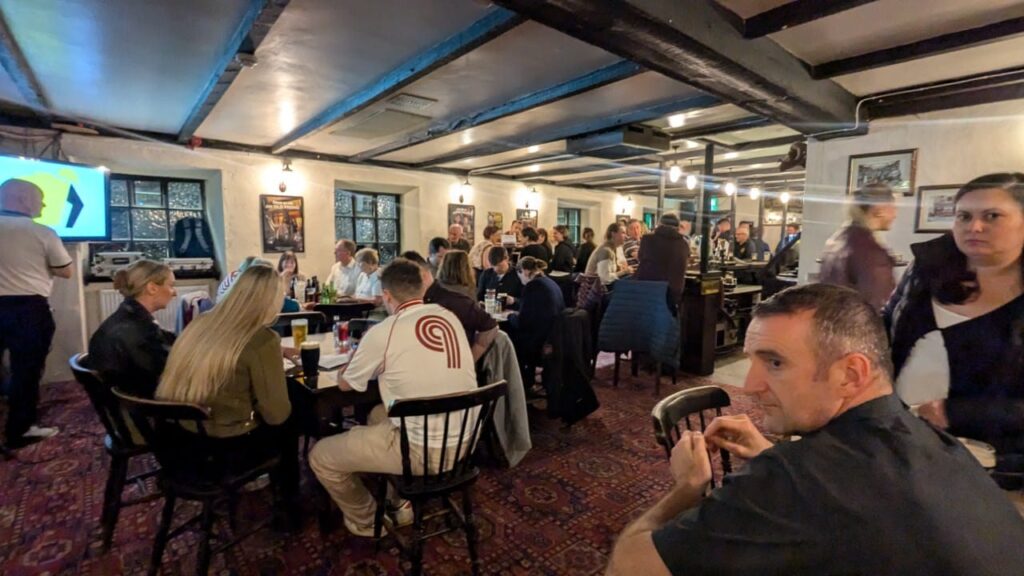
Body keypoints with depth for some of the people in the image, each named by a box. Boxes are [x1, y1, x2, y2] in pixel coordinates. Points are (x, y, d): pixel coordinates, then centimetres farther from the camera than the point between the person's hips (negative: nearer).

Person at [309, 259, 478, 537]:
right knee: (378, 414, 31)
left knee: (320, 456, 11)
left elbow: (345, 383, 4)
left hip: (425, 451, -7)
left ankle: (365, 521, 32)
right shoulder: (449, 317, 2)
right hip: (466, 441, 7)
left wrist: (369, 361, 22)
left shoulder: (382, 332, -14)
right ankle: (402, 500, 36)